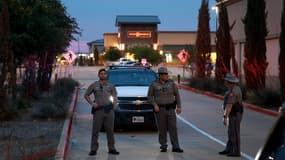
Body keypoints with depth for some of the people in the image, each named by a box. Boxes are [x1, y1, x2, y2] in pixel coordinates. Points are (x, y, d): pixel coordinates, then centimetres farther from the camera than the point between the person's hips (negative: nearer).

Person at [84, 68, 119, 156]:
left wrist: (113, 108, 2)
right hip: (98, 110, -2)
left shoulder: (111, 86, 11)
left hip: (109, 110, 2)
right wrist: (91, 103, -3)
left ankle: (111, 148, 13)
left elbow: (115, 98, 15)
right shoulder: (94, 85, 5)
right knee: (95, 130, -3)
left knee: (110, 130, 5)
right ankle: (93, 149, 2)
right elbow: (86, 95, 11)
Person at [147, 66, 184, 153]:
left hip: (170, 109, 2)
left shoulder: (171, 83, 1)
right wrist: (154, 105, -14)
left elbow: (177, 95, 6)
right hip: (159, 109, -1)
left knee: (173, 128, -6)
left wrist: (178, 106, -2)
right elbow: (150, 96, 1)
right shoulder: (154, 84, -4)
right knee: (162, 129, 2)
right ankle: (163, 146, 15)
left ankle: (175, 147, -5)